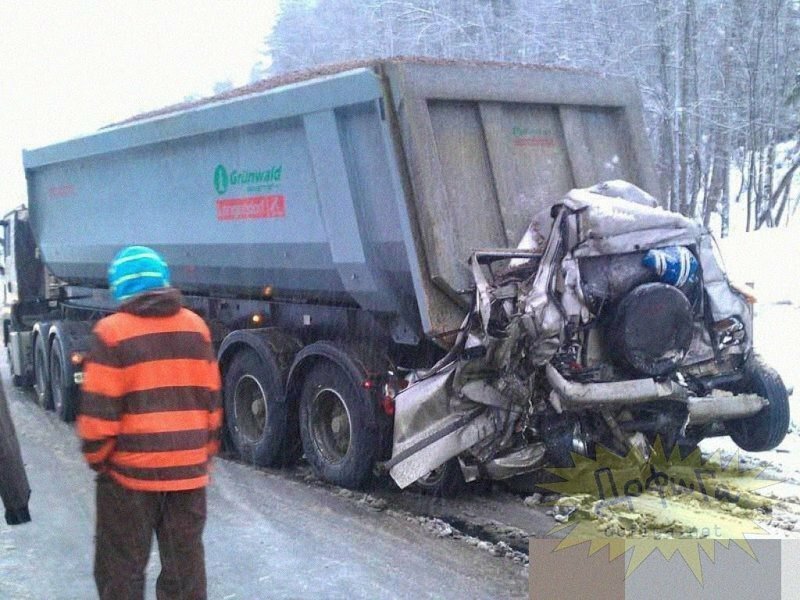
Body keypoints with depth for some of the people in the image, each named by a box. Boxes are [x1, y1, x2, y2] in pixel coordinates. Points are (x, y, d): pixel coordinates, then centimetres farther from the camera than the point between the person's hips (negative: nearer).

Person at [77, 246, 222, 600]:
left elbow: (99, 410, -11)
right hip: (189, 470, 4)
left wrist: (97, 459, 4)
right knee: (185, 563, 12)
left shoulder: (112, 332, -9)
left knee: (121, 567, 9)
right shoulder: (196, 327, 5)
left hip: (130, 471, -4)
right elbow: (211, 401, 9)